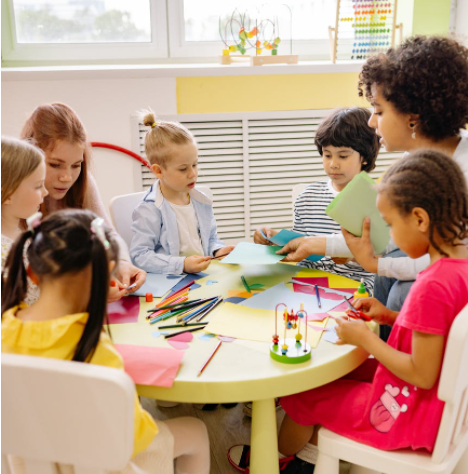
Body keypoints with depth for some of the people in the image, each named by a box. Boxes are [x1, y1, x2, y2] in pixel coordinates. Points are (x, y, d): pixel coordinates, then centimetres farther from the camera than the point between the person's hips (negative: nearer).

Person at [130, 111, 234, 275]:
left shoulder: (202, 202, 11)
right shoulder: (149, 210, -11)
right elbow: (140, 255, -15)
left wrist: (218, 250, 2)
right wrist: (182, 265, -22)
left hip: (203, 278, 4)